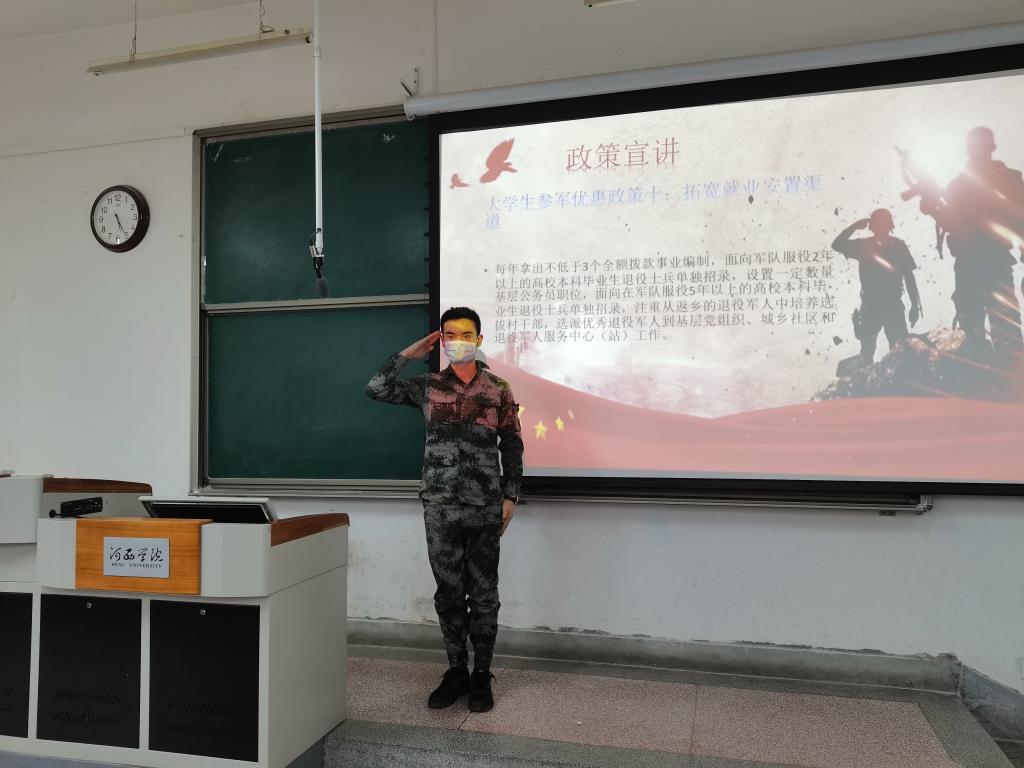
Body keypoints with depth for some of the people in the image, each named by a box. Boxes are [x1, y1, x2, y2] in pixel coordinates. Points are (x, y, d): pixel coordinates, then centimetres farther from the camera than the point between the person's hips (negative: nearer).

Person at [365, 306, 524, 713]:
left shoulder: (499, 389, 2)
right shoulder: (427, 386, 6)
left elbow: (512, 447, 3)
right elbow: (376, 389, 1)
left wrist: (510, 497, -2)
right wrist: (409, 353, 2)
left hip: (485, 507, -1)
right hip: (439, 507, 1)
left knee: (483, 593, 7)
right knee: (448, 592, 10)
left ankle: (481, 675, 19)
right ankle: (456, 671, 24)